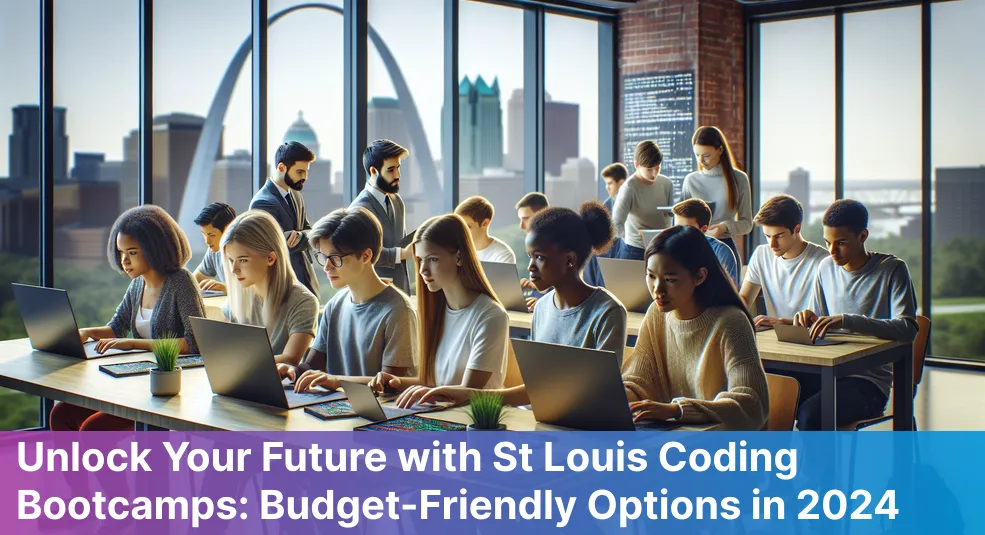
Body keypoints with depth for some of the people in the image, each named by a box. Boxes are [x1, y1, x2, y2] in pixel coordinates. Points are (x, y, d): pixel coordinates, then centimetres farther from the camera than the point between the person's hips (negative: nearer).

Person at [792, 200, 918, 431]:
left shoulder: (892, 269, -6)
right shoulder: (826, 268, 12)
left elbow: (908, 329, -19)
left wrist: (847, 320, -30)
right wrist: (809, 319, -5)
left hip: (870, 379, -5)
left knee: (811, 415, -32)